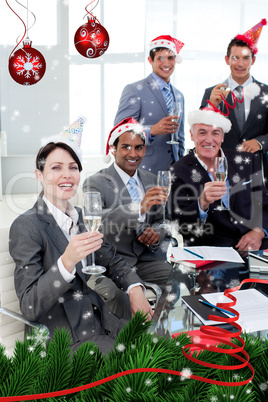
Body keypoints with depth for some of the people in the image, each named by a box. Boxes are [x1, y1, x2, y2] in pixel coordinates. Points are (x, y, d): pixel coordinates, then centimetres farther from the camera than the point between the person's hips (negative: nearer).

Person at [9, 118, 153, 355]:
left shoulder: (81, 218, 8)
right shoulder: (26, 226, -13)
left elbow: (112, 260, 16)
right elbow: (29, 308, -18)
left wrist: (135, 288, -4)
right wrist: (66, 262, -33)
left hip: (97, 322, 7)